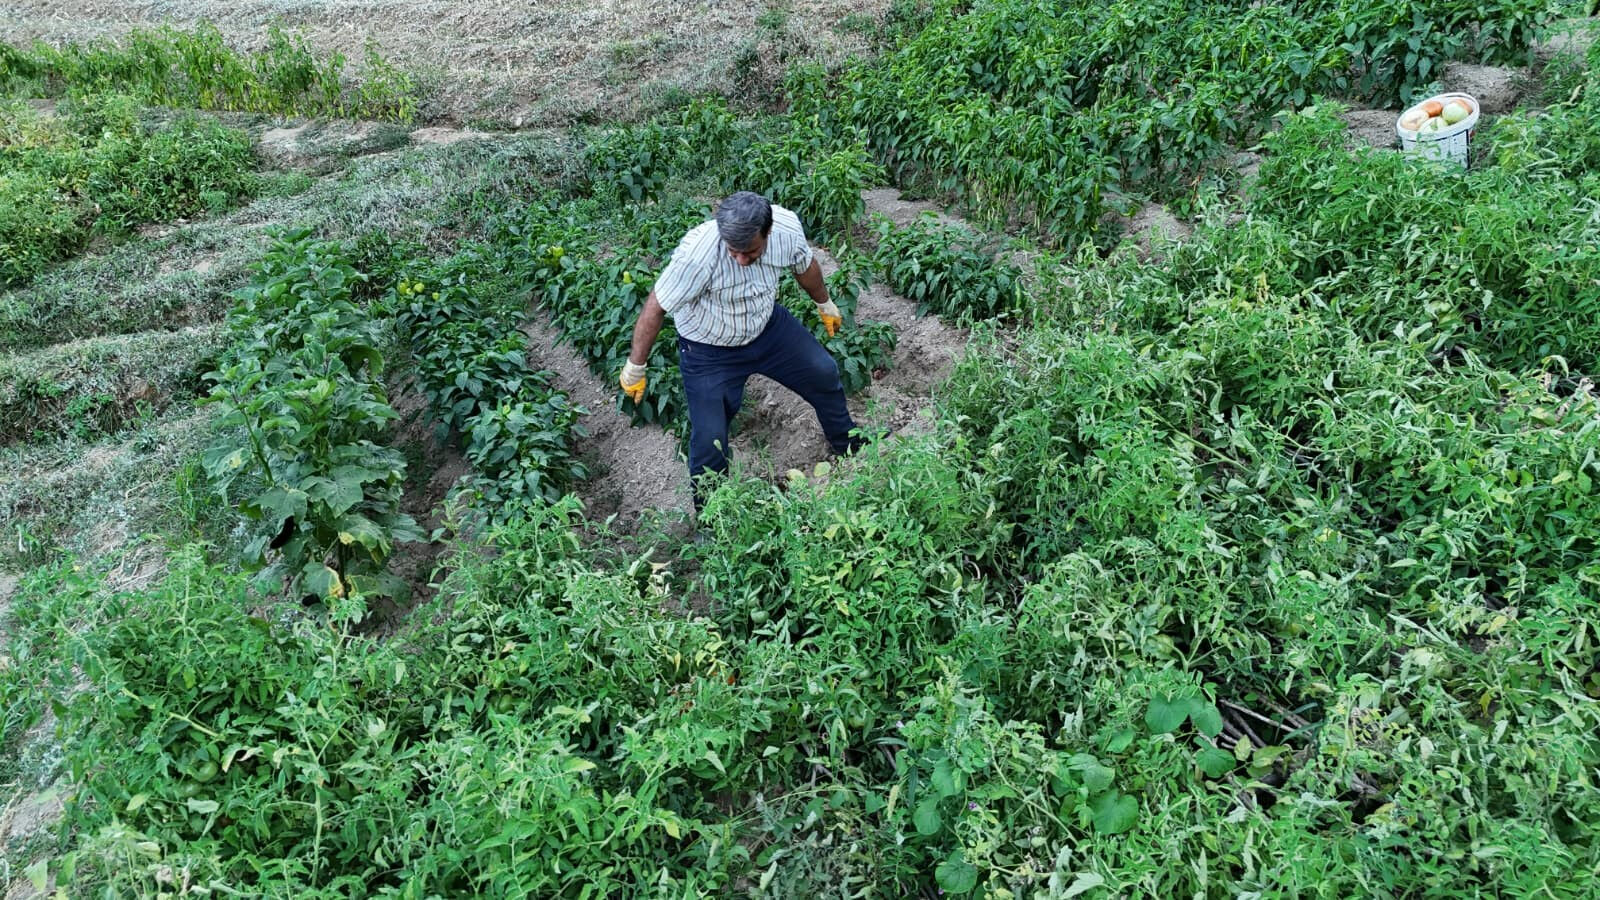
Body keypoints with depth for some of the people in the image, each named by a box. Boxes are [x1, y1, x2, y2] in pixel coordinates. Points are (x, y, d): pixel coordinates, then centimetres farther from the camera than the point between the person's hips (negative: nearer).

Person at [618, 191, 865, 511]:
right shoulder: (697, 253, -40)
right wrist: (635, 368, -18)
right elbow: (655, 307, -28)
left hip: (768, 326, 5)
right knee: (710, 440, -7)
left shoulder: (788, 227, -24)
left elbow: (805, 266, 0)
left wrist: (825, 305, 18)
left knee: (824, 374, 15)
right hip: (709, 351, -5)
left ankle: (849, 444, 45)